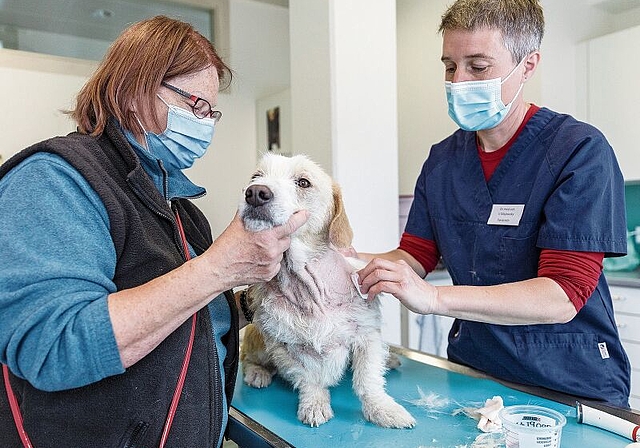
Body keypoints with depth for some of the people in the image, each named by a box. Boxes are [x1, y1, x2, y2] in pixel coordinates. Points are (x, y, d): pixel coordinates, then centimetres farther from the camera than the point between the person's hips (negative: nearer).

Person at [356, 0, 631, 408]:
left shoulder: (580, 150, -14)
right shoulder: (443, 159, 4)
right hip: (472, 368, 4)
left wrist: (433, 298, -32)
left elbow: (563, 297, -21)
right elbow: (415, 255, 4)